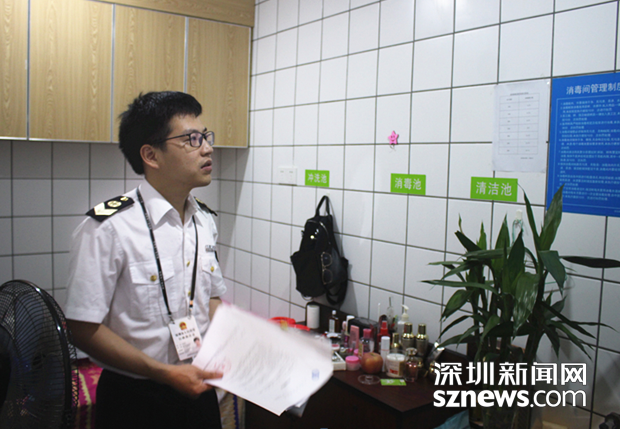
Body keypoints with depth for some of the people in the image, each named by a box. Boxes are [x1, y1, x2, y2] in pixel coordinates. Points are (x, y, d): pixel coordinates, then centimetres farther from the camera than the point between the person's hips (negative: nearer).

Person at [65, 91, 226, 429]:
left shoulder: (204, 221, 1)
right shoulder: (107, 228, -20)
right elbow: (85, 329, -17)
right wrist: (165, 373, -22)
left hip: (197, 390, 6)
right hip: (134, 401, -6)